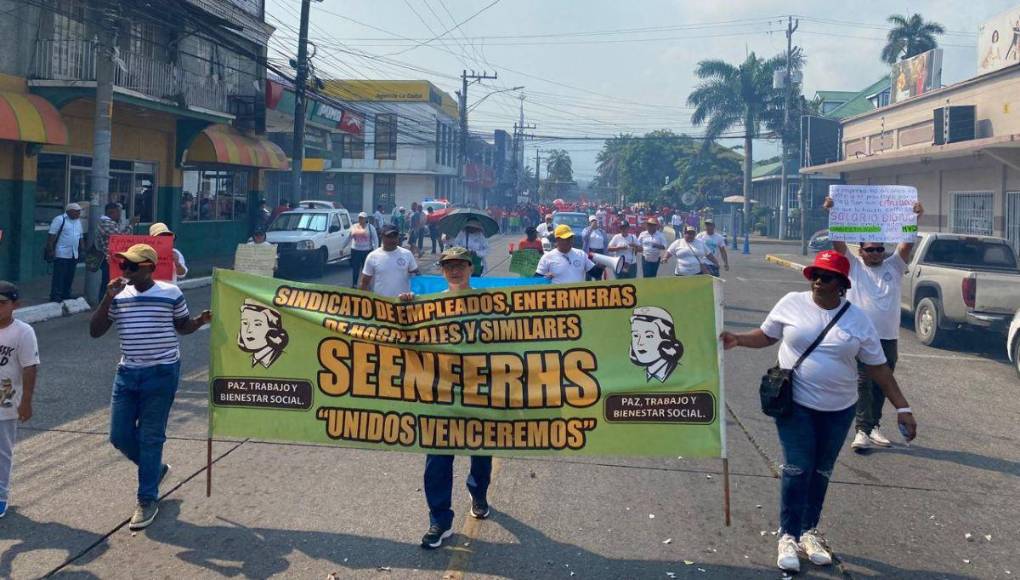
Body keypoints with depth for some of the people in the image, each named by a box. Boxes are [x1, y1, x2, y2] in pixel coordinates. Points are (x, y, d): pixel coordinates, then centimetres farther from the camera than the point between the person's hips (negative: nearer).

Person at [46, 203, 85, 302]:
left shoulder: (78, 221, 16)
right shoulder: (60, 220, -8)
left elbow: (80, 236, 24)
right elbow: (52, 236, -11)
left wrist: (82, 248, 15)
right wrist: (50, 250, -17)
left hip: (74, 255, 7)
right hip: (61, 254, -7)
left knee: (69, 278, 11)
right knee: (59, 278, -6)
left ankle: (66, 297, 19)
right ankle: (55, 298, -3)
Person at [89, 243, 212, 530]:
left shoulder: (171, 293, -5)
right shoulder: (119, 296, 4)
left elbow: (182, 326, 8)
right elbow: (95, 331, 0)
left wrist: (201, 320, -13)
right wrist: (108, 298, -11)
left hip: (162, 373, -5)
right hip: (127, 373, 5)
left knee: (151, 438, 1)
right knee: (119, 435, 8)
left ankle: (147, 501, 13)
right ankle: (155, 468, 36)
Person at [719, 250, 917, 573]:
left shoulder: (857, 318, -4)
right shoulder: (792, 303, -5)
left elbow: (878, 367, 0)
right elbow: (766, 336, 7)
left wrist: (902, 407, -3)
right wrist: (737, 339, -11)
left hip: (838, 409, 2)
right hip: (795, 404, -2)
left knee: (821, 472, 13)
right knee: (797, 469, -6)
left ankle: (810, 531, 29)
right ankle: (788, 536, 6)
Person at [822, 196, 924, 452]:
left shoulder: (894, 266, 13)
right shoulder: (853, 266, 6)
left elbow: (908, 243, 1)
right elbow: (838, 242, -5)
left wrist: (915, 219, -13)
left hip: (888, 338, 4)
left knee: (881, 386, 10)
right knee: (863, 383, -10)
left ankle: (873, 427, 22)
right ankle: (862, 430, -11)